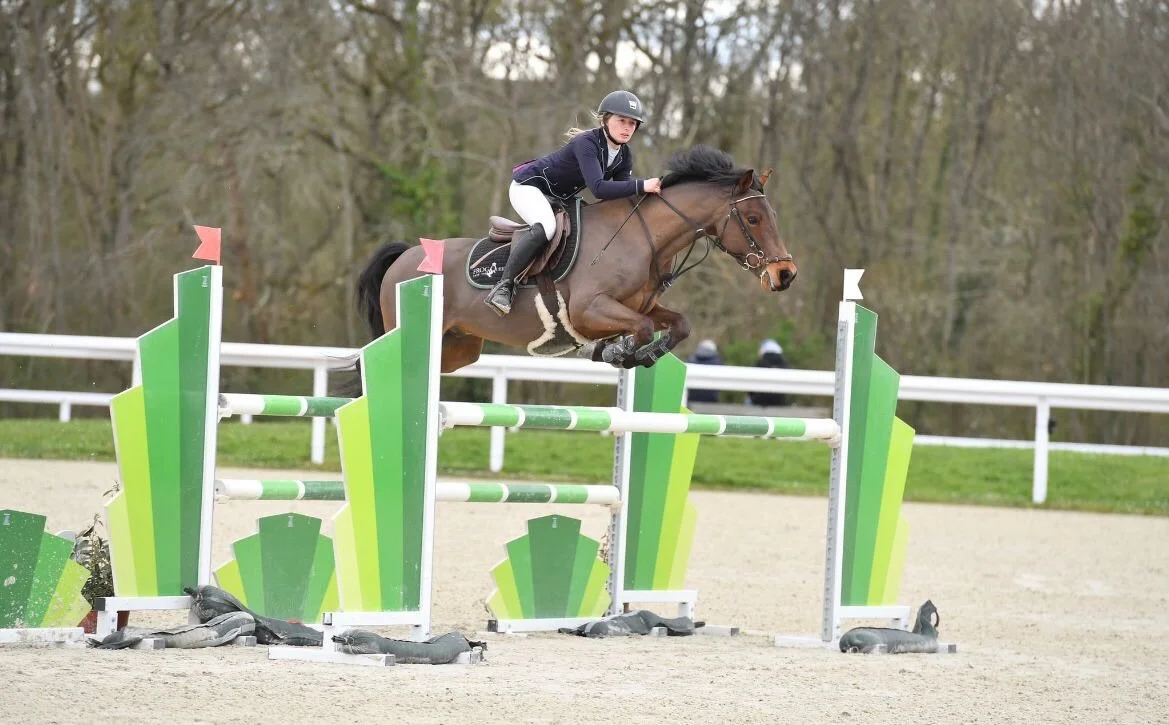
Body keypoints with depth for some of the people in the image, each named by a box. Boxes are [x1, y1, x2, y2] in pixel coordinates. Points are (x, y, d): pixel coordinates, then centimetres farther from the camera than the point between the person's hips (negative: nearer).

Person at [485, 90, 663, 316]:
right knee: (545, 227, -35)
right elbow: (598, 188, -44)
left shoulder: (624, 156, -5)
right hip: (529, 186, -9)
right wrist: (642, 186, -50)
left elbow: (622, 197, -2)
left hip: (562, 197, 9)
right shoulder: (586, 143, -31)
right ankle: (503, 286, -30)